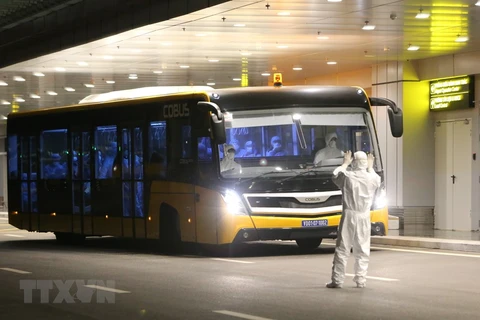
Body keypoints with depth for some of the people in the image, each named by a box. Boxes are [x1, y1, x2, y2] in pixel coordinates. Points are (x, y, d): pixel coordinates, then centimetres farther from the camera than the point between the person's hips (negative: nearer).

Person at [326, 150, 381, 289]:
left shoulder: (347, 176, -7)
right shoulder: (372, 178, -1)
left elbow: (336, 176, 15)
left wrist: (344, 164, 28)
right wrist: (370, 168, 36)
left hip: (349, 216, -2)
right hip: (364, 217, 2)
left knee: (342, 249, 1)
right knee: (362, 251, 8)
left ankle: (337, 280, 0)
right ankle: (360, 280, 6)